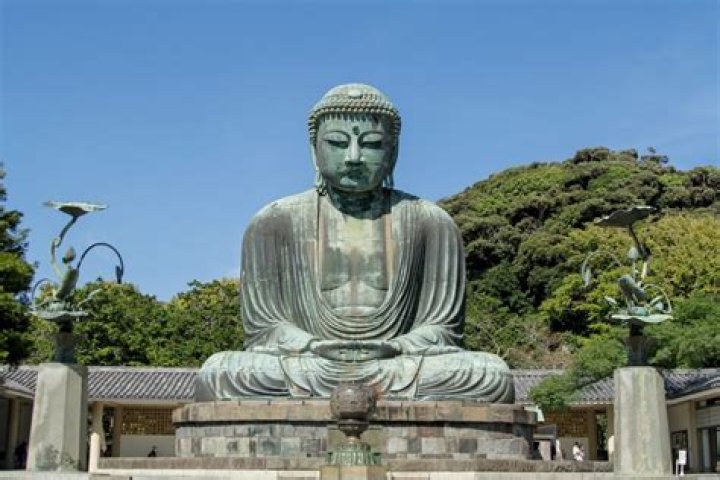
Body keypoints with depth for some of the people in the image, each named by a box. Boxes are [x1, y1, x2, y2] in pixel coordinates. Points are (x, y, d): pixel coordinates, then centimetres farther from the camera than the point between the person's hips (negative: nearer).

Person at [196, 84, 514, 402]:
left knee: (492, 375, -28)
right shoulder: (273, 223, 8)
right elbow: (263, 327, 4)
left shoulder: (430, 223, 9)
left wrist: (392, 348, -17)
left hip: (404, 373, 0)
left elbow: (442, 328, 5)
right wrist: (318, 348, -17)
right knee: (217, 374, -29)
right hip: (304, 371, 0)